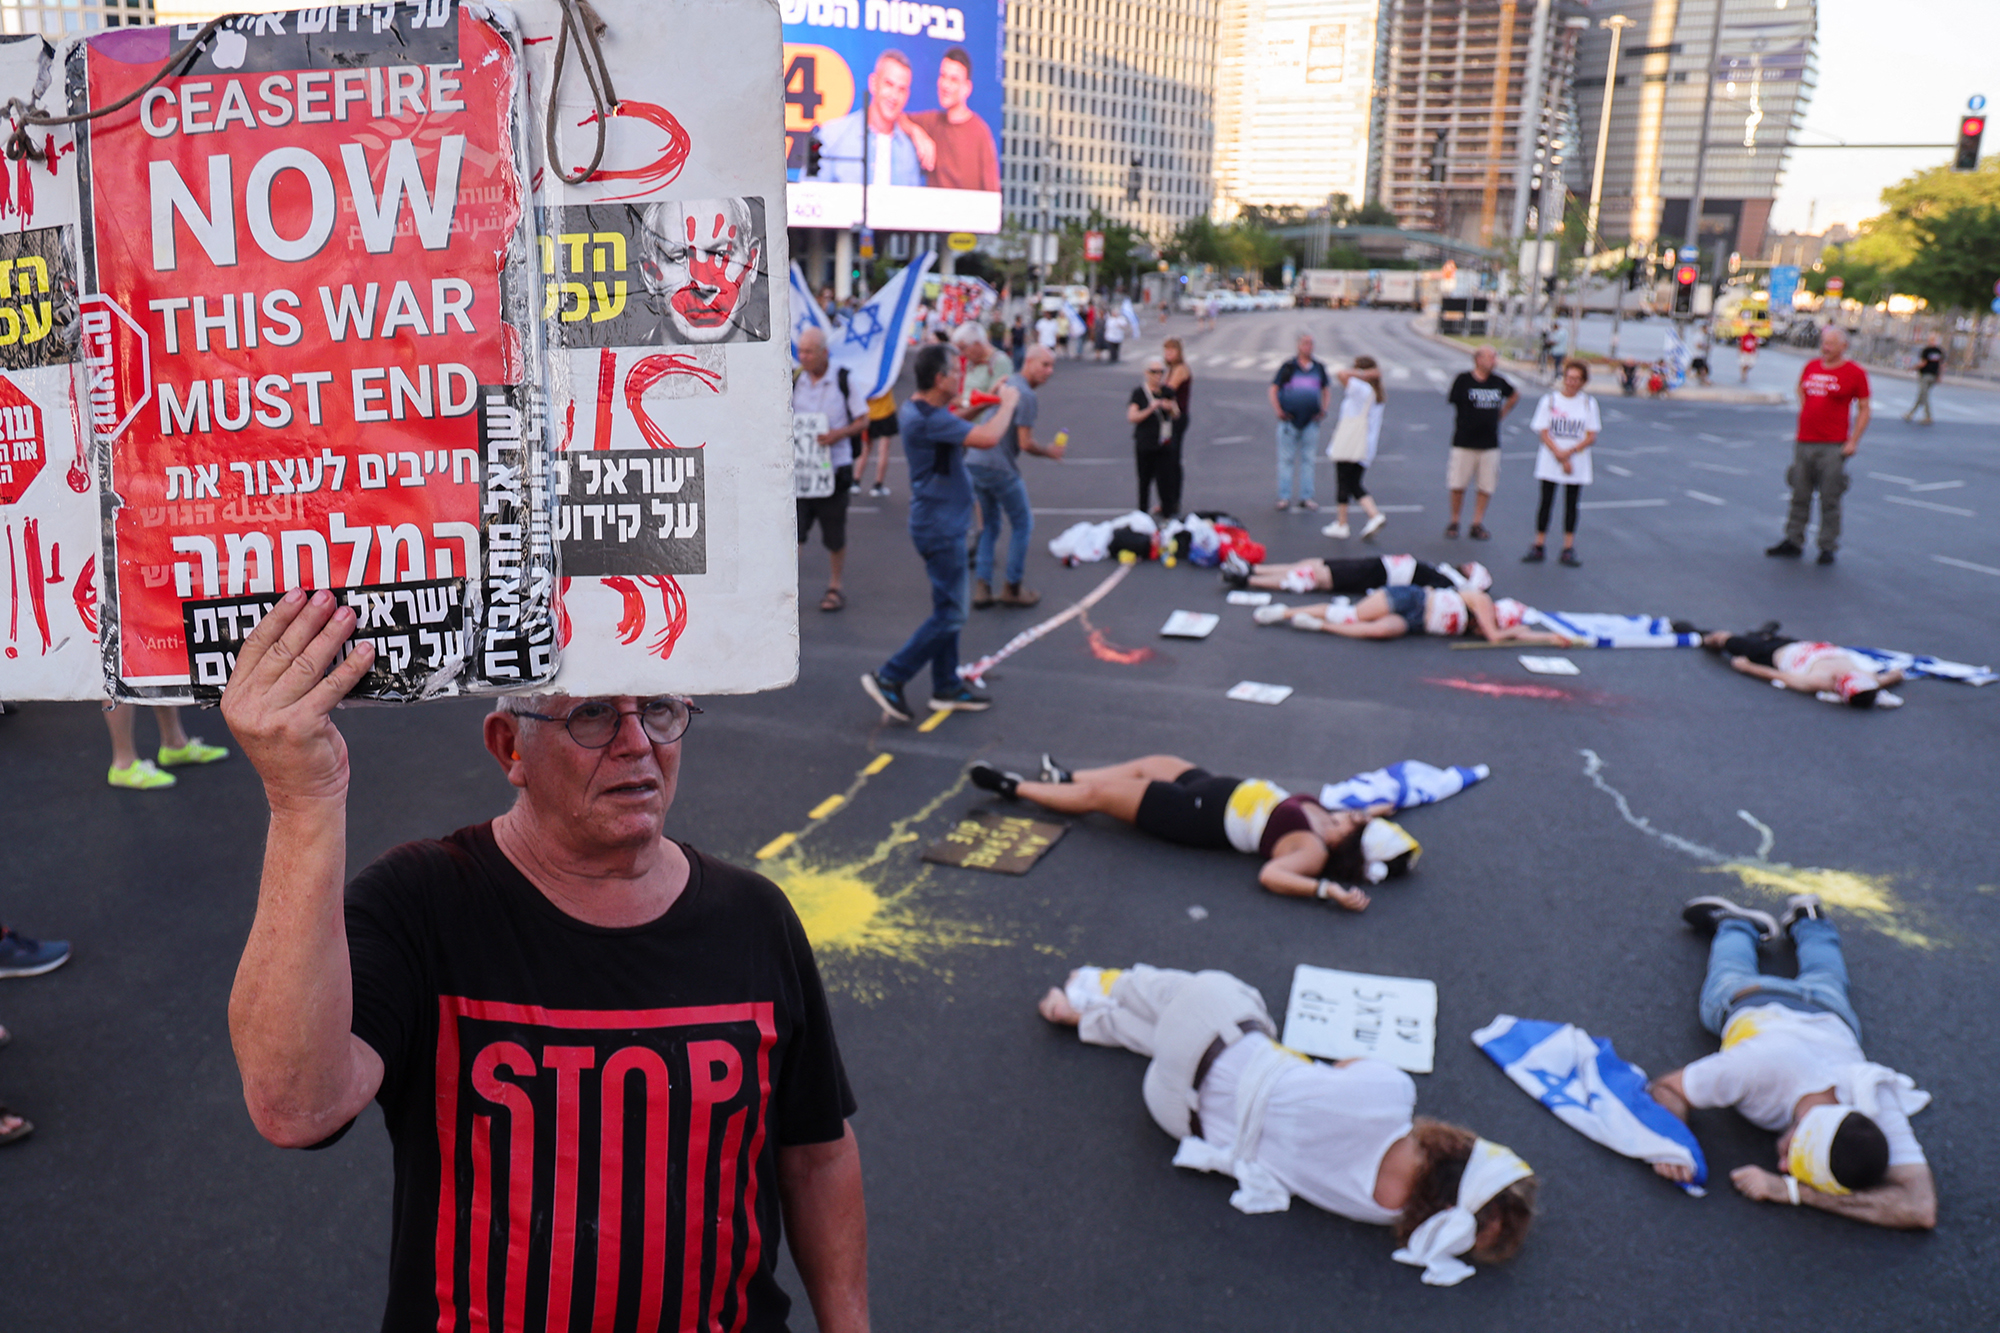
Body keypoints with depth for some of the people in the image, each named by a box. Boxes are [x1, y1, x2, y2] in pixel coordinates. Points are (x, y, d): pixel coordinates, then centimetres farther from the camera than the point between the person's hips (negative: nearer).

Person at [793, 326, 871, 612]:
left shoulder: (843, 380, -2)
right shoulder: (793, 382, 4)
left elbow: (862, 420, 0)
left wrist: (838, 434, -17)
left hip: (833, 467, -1)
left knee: (835, 534, 7)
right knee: (794, 529, -5)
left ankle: (834, 588, 23)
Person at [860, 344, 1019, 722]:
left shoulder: (917, 410, 8)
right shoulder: (928, 418, -24)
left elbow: (954, 429, 26)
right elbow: (988, 438, -31)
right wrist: (1008, 403, -15)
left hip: (941, 524, 11)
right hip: (941, 528, -11)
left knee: (948, 608, 17)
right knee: (949, 614, -4)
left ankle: (946, 687, 26)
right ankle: (889, 678, 0)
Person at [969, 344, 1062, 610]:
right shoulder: (1027, 396, -14)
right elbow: (1025, 443, -16)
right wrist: (1050, 452, -1)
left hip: (973, 464, 8)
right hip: (1000, 468, -8)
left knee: (990, 525, 20)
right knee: (1022, 524, 9)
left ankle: (982, 588, 15)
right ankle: (1013, 588, 15)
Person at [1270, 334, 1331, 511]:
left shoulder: (1319, 367, 8)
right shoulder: (1288, 367, -1)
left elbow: (1327, 390, 17)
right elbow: (1273, 389, 1)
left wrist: (1323, 410, 3)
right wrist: (1278, 410, -11)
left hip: (1310, 419, 3)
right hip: (1290, 418, -3)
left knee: (1307, 458, 7)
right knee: (1286, 458, 0)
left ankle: (1306, 497, 12)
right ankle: (1284, 497, 5)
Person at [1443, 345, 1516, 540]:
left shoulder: (1498, 381, 6)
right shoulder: (1463, 379, -6)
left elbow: (1515, 396, 24)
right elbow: (1452, 402, -2)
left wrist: (1501, 414, 16)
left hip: (1490, 443, 4)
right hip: (1464, 441, -3)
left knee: (1486, 487, 3)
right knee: (1458, 485, 1)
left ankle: (1477, 524, 14)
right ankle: (1454, 522, 17)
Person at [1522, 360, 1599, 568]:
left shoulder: (1589, 403, 3)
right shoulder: (1549, 400, 1)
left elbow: (1591, 437, -1)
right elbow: (1544, 433, -4)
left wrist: (1570, 452, -16)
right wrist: (1560, 456, -14)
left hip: (1577, 463, 1)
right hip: (1550, 463, -1)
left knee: (1571, 504, 4)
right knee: (1546, 502, 1)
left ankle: (1568, 549, 9)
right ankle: (1539, 547, 8)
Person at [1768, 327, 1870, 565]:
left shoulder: (1855, 373, -2)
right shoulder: (1810, 367, 11)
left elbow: (1864, 410, -1)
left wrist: (1853, 441, -9)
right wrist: (1804, 418, 13)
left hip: (1833, 446, -4)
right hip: (1804, 442, 5)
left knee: (1830, 499, 0)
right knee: (1799, 496, 9)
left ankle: (1828, 547, 7)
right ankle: (1793, 541, 18)